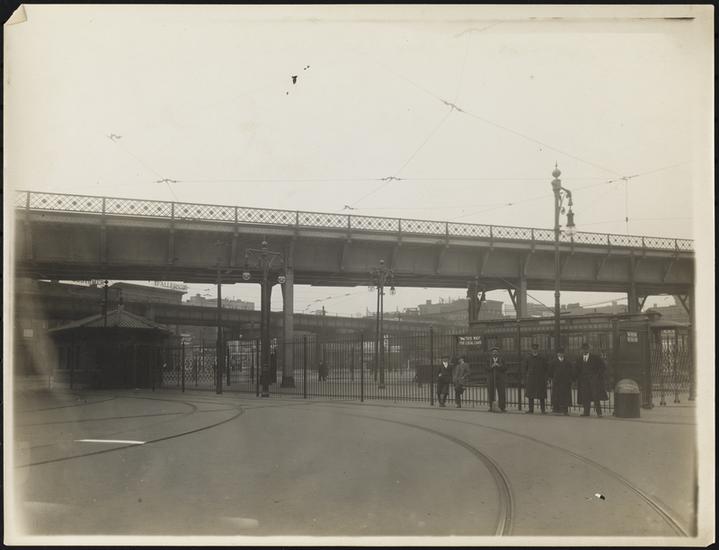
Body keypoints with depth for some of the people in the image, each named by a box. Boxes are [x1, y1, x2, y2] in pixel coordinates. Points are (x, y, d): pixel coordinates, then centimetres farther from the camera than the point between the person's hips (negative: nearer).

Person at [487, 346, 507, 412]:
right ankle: (491, 407, 4)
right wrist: (491, 366, -10)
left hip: (500, 378, -1)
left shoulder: (501, 360, 8)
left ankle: (502, 407, -3)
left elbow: (505, 368, 3)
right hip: (492, 379, 1)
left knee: (501, 393, -6)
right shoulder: (489, 360, 11)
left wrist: (499, 366, -11)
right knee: (491, 393, -2)